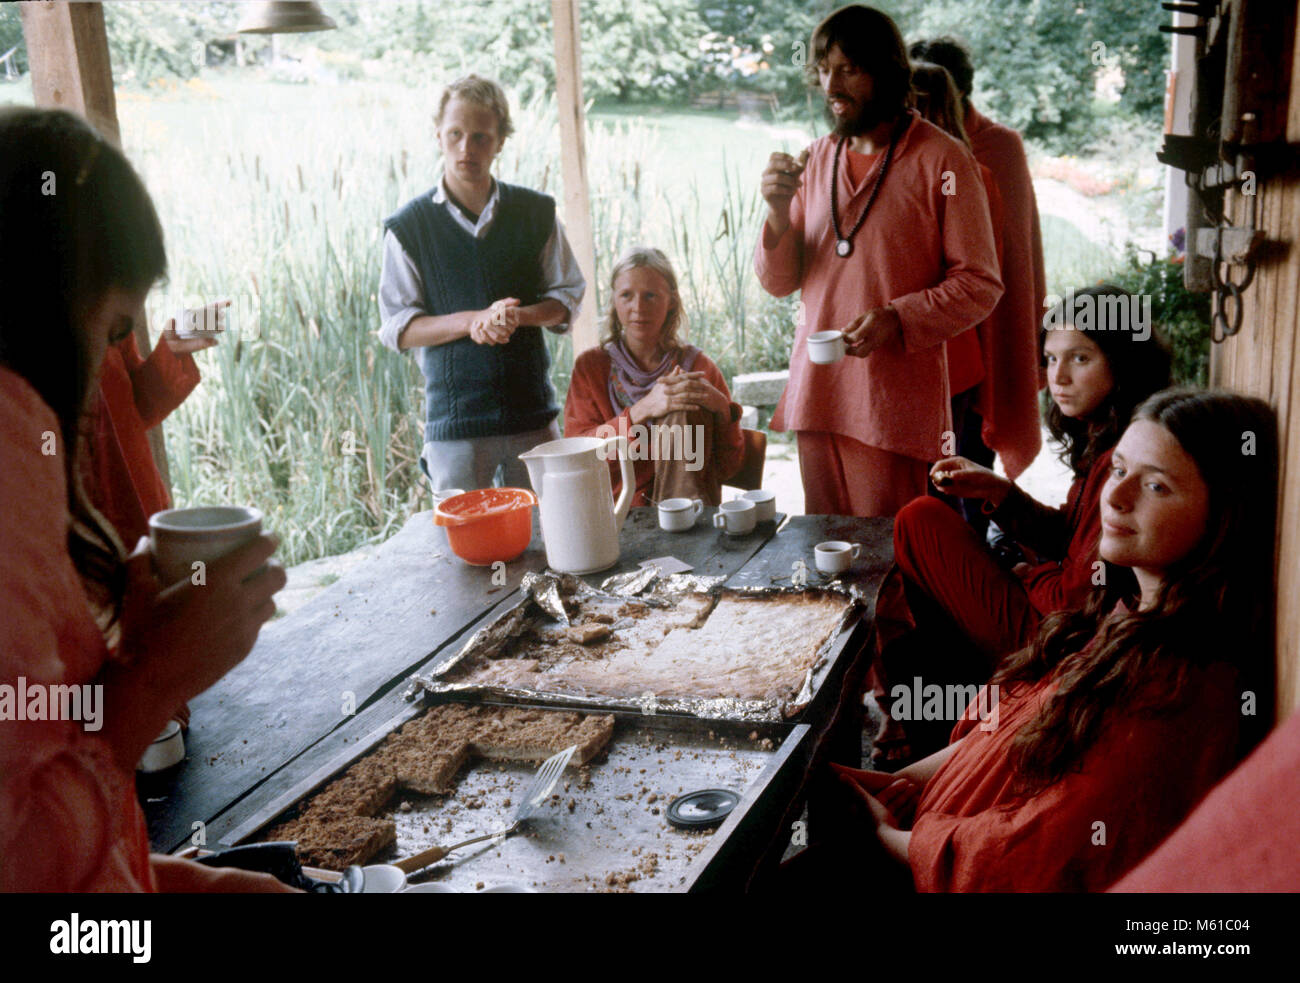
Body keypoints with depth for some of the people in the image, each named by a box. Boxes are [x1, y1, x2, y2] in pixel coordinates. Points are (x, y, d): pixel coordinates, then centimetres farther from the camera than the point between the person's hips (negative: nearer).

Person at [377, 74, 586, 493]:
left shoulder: (535, 212, 5)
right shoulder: (408, 226, 0)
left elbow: (567, 297, 9)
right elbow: (397, 328, -2)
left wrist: (520, 315, -13)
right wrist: (473, 320, -17)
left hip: (533, 414, 2)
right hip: (454, 422, -2)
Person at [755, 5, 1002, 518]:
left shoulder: (941, 159, -3)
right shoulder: (816, 160, 12)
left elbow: (980, 284, -5)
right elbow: (779, 282, 12)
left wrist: (898, 320, -19)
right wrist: (778, 212, -6)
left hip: (898, 400, -5)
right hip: (816, 393, 5)